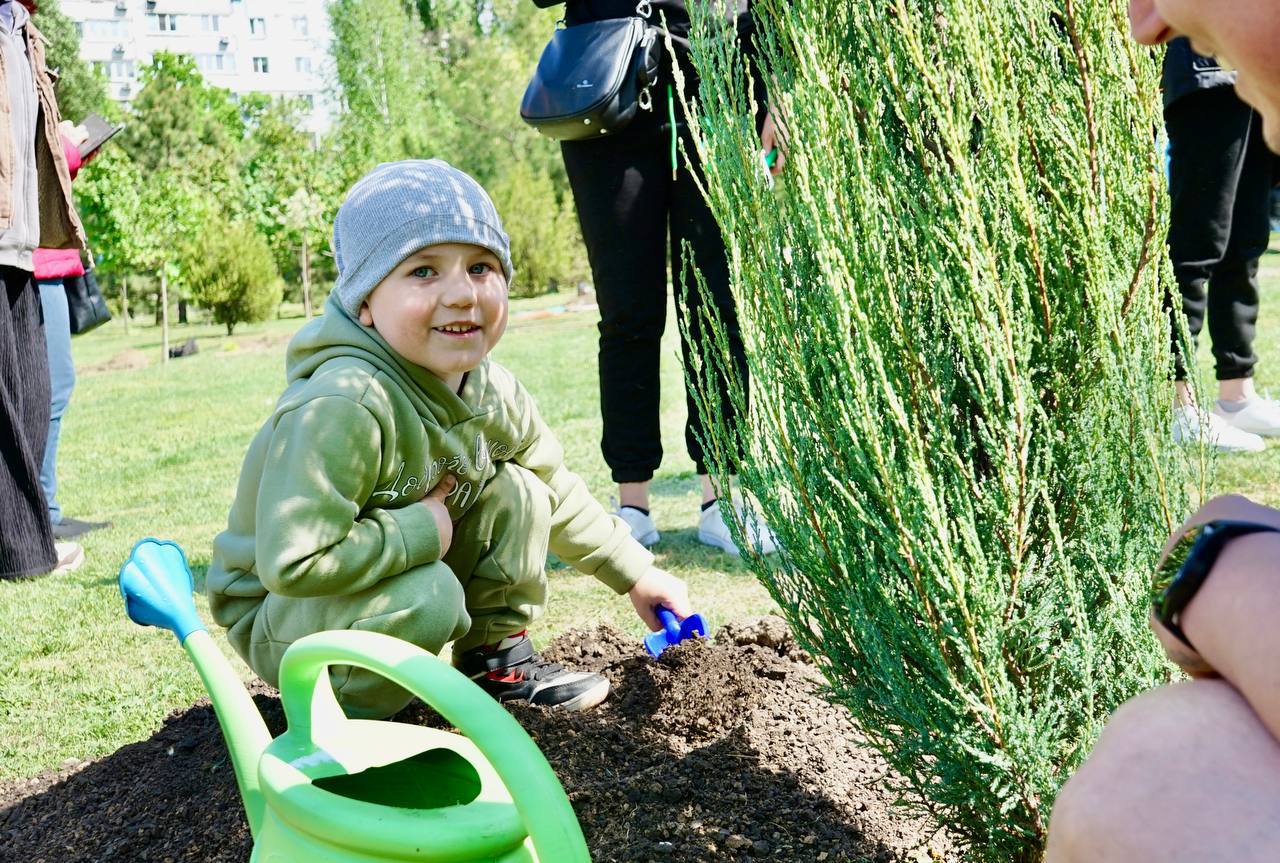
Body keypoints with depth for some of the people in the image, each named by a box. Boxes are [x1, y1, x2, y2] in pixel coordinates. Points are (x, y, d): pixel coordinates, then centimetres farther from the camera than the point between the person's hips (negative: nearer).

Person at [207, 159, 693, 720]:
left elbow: (558, 492, 10)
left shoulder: (491, 390, -7)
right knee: (430, 596, -35)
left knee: (518, 491, -5)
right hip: (278, 619, -7)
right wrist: (422, 530, -29)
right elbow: (292, 562, -39)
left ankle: (498, 658, 11)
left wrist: (635, 573, 12)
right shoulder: (340, 407, -34)